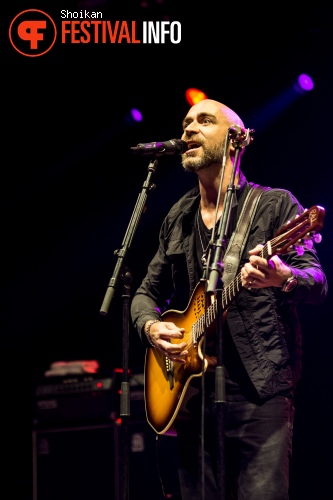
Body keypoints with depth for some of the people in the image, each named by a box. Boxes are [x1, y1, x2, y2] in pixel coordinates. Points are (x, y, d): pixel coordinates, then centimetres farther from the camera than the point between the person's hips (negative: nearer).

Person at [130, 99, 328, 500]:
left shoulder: (274, 204, 3)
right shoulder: (177, 219, 19)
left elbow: (317, 283, -7)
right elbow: (147, 293, 24)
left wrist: (284, 278, -30)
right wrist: (151, 327, 0)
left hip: (260, 388, -5)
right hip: (192, 389, 5)